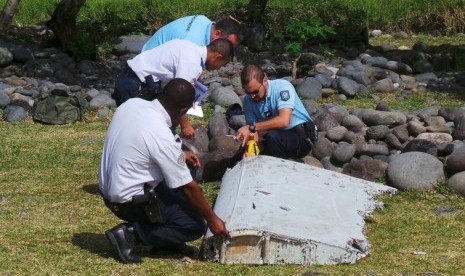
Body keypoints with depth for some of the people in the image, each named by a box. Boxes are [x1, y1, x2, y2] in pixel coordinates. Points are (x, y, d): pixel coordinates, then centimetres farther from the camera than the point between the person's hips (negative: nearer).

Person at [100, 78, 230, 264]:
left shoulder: (132, 104, -7)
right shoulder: (163, 138, -27)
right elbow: (188, 187, -17)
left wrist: (179, 155, 13)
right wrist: (211, 219, -4)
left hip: (107, 188, 8)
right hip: (129, 201, -8)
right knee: (195, 227, -1)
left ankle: (165, 239, 18)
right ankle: (131, 232, -5)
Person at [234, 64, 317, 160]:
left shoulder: (283, 87, -20)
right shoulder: (248, 100, -3)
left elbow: (284, 121, -34)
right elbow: (254, 133, -5)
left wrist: (251, 127, -33)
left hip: (301, 137, -6)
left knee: (272, 137, -33)